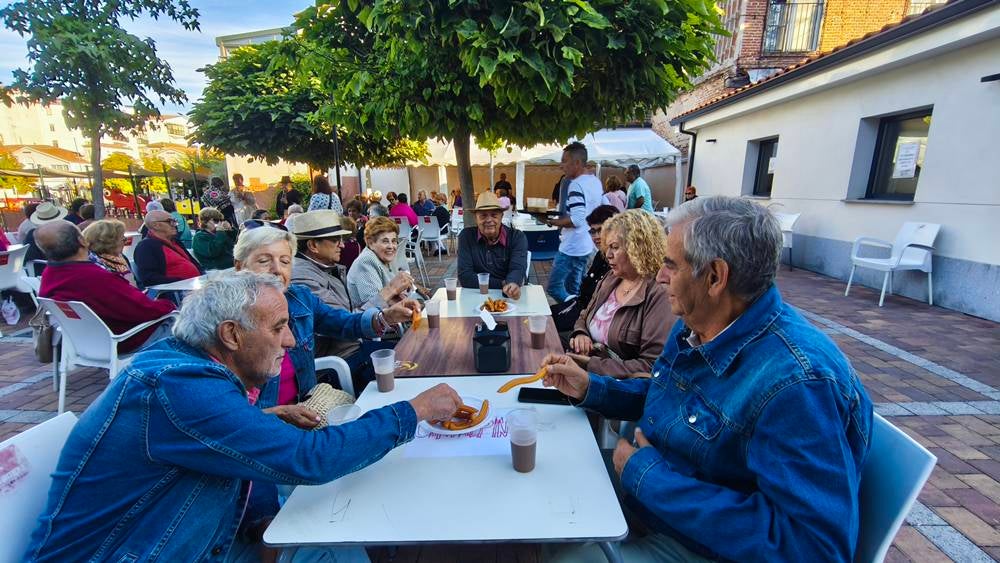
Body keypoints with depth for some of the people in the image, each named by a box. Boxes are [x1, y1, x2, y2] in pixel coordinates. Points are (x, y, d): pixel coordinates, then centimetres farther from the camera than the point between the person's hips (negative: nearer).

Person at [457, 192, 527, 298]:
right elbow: (464, 277, -8)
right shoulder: (466, 236, -3)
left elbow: (518, 269, -16)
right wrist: (502, 284, -14)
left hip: (509, 298, 1)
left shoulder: (517, 237, -2)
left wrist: (513, 284, -39)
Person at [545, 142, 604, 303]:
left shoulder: (576, 185, -19)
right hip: (588, 246, 10)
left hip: (572, 249, -10)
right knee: (573, 290, 18)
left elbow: (576, 220, -28)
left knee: (554, 287, -1)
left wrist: (552, 222, -15)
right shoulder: (596, 181, 10)